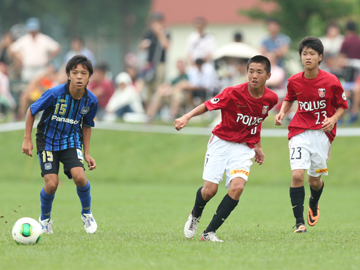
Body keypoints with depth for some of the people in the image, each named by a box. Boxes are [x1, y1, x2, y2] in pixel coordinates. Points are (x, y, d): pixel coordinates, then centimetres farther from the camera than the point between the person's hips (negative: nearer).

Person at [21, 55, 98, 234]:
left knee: (79, 176, -22)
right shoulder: (55, 94, -23)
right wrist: (27, 139, -8)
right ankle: (45, 218, 15)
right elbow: (31, 111, -8)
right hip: (48, 140, -2)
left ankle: (86, 213, 6)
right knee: (51, 184, -15)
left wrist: (86, 153, 9)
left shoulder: (91, 101, -10)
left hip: (71, 141, 2)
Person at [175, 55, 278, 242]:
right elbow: (207, 106, -8)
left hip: (243, 148, 2)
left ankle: (209, 232, -12)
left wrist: (257, 146, 19)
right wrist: (186, 117, -22)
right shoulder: (233, 93, -17)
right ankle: (195, 215, 28)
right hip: (221, 142, -2)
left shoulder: (271, 99, -4)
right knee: (210, 190, -10)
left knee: (237, 187, -22)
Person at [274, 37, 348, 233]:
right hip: (299, 133, 1)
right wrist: (282, 112, 0)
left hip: (322, 134, -1)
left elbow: (342, 106, 3)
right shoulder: (294, 81, -2)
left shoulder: (331, 82, -10)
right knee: (297, 175, -18)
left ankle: (314, 205, 46)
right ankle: (299, 223, -11)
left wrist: (334, 119, -16)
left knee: (314, 180, 9)